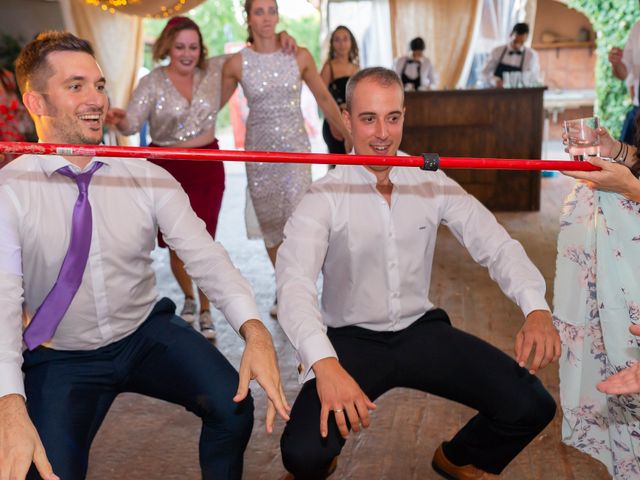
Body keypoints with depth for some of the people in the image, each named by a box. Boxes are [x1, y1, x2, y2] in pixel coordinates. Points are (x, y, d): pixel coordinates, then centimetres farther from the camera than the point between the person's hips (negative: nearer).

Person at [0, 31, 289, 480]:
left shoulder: (146, 175, -7)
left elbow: (203, 254, -15)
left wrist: (255, 330, -33)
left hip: (148, 333, 2)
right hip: (61, 358, -1)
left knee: (232, 406, -19)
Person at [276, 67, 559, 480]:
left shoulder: (433, 183, -1)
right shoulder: (324, 197, -13)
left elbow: (495, 244, -6)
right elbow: (295, 281, -27)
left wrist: (537, 309, -25)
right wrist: (324, 363, -45)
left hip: (421, 329, 4)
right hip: (351, 338, -3)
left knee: (531, 407, -11)